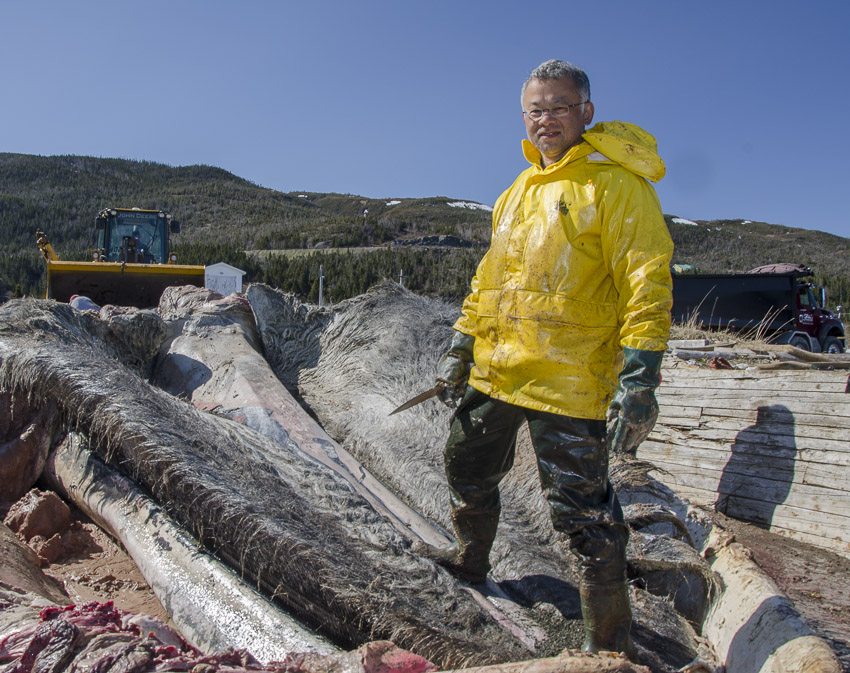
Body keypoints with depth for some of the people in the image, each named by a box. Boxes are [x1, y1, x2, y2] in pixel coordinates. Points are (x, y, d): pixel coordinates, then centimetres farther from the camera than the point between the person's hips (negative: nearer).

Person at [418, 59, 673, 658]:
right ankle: (470, 560, 48)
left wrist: (640, 377, -22)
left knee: (582, 511, -2)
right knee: (468, 469, 22)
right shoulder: (519, 191, 14)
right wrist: (462, 346, 17)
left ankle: (609, 642, 17)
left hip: (568, 382, -8)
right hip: (494, 371, 8)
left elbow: (647, 283, -15)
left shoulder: (616, 183, -9)